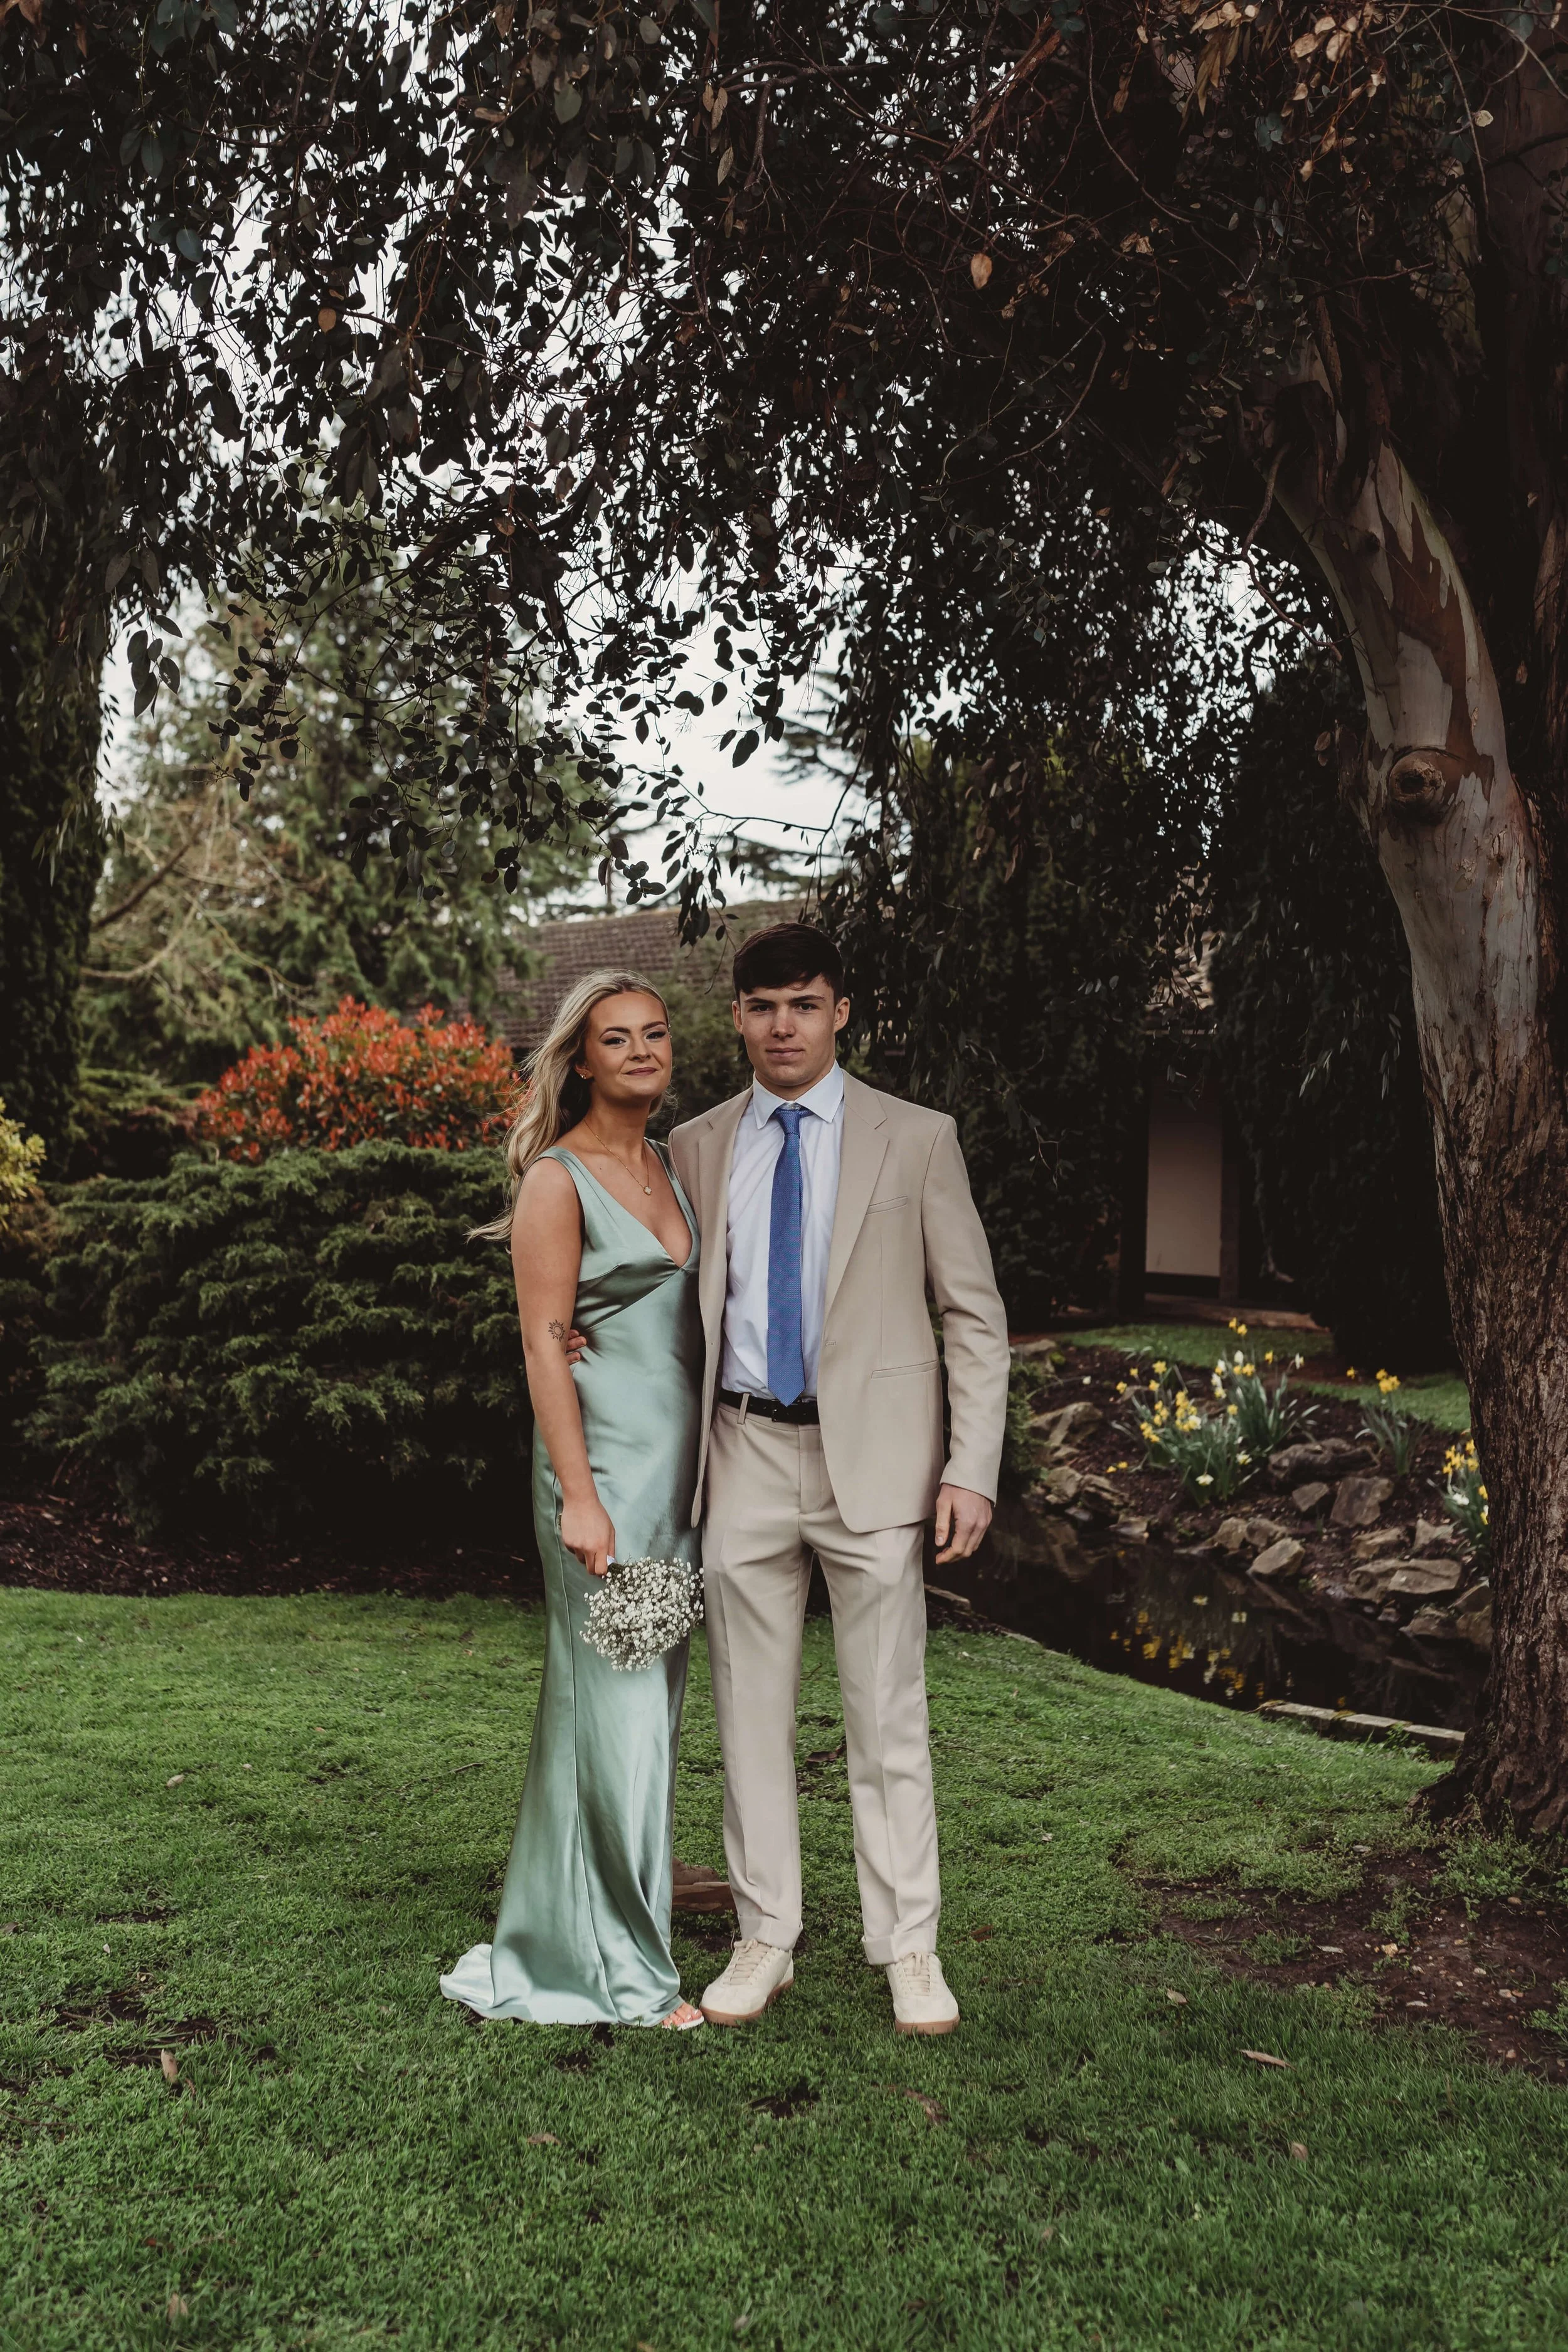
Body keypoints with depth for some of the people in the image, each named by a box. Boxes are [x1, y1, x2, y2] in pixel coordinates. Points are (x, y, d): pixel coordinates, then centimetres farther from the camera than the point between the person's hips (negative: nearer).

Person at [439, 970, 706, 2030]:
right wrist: (578, 1496, -18)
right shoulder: (558, 1179, -8)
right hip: (607, 1461, -7)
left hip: (678, 1463, 8)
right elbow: (545, 1343, -13)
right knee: (615, 1697, -2)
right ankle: (619, 1963, 10)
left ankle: (633, 1891, 31)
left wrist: (707, 1468, 10)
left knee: (655, 1691, 15)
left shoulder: (673, 1165, 13)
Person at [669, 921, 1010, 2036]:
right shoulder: (697, 1148, 10)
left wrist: (974, 1468, -7)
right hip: (745, 1455, 3)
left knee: (888, 1720, 3)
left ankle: (910, 1951, 16)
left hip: (872, 1456, -3)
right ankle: (766, 1942, 22)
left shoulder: (916, 1140, 1)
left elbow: (975, 1316, 0)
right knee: (751, 1715, 9)